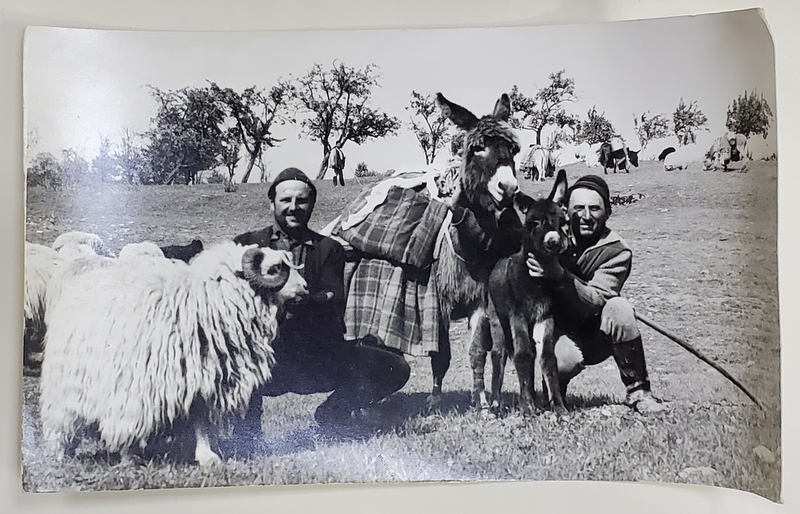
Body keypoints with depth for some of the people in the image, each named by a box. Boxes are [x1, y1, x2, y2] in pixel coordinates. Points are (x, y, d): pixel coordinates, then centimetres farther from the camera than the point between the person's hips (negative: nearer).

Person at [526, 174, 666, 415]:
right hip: (559, 333, -1)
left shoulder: (616, 250, -12)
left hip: (595, 338, 1)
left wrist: (559, 275, -41)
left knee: (618, 307, -29)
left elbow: (596, 301, -26)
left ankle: (637, 390, -11)